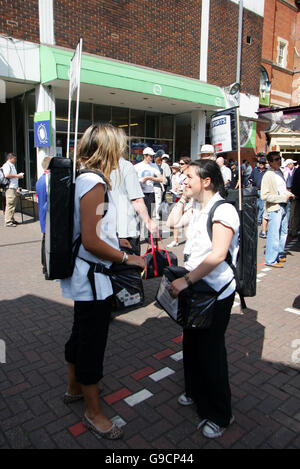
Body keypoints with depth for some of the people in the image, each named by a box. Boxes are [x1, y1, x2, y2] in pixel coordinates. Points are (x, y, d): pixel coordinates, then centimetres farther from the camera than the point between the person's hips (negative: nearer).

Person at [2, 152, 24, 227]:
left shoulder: (12, 165, 23)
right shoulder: (7, 165, -8)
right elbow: (6, 175, -22)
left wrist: (18, 175, 19)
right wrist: (17, 176, -16)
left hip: (14, 187, 10)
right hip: (10, 188, -10)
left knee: (13, 204, 13)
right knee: (10, 204, -11)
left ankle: (12, 219, 21)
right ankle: (8, 221, -10)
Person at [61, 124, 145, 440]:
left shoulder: (84, 179, 8)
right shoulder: (94, 184, -22)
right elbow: (91, 241, -26)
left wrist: (119, 243, 14)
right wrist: (126, 258, -15)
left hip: (83, 276, 10)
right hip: (92, 280, -10)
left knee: (82, 333, 25)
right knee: (92, 342, 6)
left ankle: (74, 387, 48)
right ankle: (93, 412, 27)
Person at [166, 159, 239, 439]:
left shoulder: (223, 210, -19)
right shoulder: (197, 209, 7)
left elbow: (217, 255, -28)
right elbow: (173, 223, 21)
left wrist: (185, 280, -29)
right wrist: (183, 198, 9)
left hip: (216, 293, -8)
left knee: (211, 350, 5)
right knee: (191, 343, 20)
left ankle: (219, 416, 27)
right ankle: (196, 393, 46)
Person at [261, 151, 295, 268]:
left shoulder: (280, 172, 13)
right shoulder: (268, 175, -14)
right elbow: (264, 195, -21)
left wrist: (288, 194, 6)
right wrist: (283, 198, -19)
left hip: (283, 207, 9)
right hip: (274, 208, -9)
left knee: (283, 232, 18)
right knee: (274, 235, -4)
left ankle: (280, 255, 34)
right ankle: (271, 260, 8)